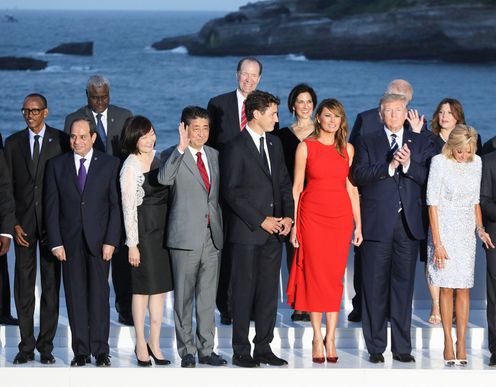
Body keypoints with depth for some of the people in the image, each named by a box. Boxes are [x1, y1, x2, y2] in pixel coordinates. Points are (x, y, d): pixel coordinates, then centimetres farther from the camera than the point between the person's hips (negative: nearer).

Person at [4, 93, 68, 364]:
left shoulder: (61, 141, 2)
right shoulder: (13, 143, 8)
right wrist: (13, 223, -2)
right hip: (23, 222, 2)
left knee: (51, 285, 1)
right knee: (23, 286, 2)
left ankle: (46, 346, 6)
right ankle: (26, 346, 6)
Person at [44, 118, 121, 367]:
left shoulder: (110, 164, 3)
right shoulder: (56, 165, 6)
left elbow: (116, 205, 0)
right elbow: (51, 206, 4)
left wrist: (111, 241, -8)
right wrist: (55, 242, -4)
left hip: (99, 241, -1)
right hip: (70, 241, 1)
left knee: (99, 295, -2)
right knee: (75, 297, 2)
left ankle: (101, 351, 4)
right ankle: (81, 351, 7)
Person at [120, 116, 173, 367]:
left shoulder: (159, 158, 8)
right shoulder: (130, 167, -10)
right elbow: (128, 207, -11)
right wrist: (132, 244, -13)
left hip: (163, 228, 6)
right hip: (143, 228, -6)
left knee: (160, 286, 8)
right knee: (143, 286, 1)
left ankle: (155, 343, 14)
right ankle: (141, 344, 10)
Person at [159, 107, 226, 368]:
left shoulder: (214, 155, 13)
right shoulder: (173, 156, -5)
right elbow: (164, 179, -27)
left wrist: (222, 227, 14)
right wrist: (181, 147, -31)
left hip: (212, 235, 5)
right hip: (186, 236, -5)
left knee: (208, 296, 8)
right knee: (184, 296, 2)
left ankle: (206, 349, 14)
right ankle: (187, 351, 9)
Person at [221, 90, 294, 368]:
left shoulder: (274, 143, 14)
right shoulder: (236, 148, -8)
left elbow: (284, 183, 17)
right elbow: (231, 192, -12)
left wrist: (288, 216, 2)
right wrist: (261, 220, -14)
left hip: (274, 231, 6)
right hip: (247, 231, -6)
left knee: (269, 291, 7)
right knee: (245, 291, -1)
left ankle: (264, 348, 13)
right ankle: (241, 351, 4)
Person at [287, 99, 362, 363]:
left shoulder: (347, 149, 8)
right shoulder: (306, 147, 0)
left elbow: (352, 187, 10)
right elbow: (296, 187, 1)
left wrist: (358, 223, 6)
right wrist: (292, 224, -3)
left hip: (340, 217, 2)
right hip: (313, 216, -2)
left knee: (335, 277, 2)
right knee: (315, 275, -2)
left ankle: (330, 338, 6)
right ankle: (318, 339, 5)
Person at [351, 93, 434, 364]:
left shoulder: (421, 143, 12)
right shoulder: (367, 142, 7)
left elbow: (429, 178, 1)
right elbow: (358, 175, -8)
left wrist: (408, 164, -15)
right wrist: (389, 166, -18)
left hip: (409, 224, 2)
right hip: (377, 224, -1)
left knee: (404, 284, 4)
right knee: (375, 285, 0)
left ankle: (402, 347, 9)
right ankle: (376, 347, 7)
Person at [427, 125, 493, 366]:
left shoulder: (476, 162, 5)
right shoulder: (439, 162, -8)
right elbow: (433, 203, -9)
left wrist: (480, 229, 5)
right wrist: (437, 242, -13)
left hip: (466, 232, 3)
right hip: (444, 230, -3)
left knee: (463, 288, 1)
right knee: (446, 288, -1)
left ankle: (461, 346, 2)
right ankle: (448, 345, 4)